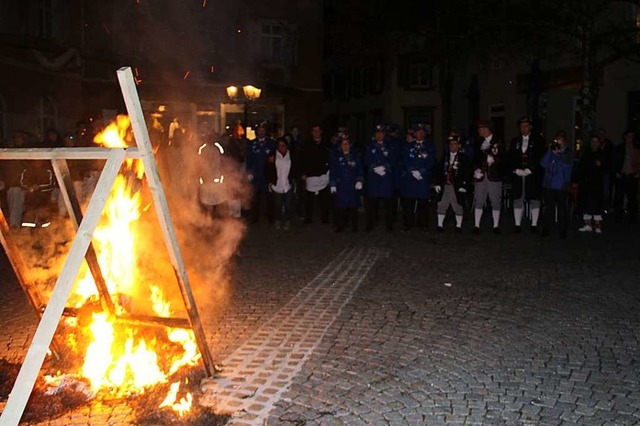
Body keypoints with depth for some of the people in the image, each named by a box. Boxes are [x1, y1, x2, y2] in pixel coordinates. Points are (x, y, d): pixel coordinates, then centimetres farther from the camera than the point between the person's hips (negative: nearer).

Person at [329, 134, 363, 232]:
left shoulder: (355, 156, 8)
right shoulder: (335, 156, 6)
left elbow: (360, 170, 8)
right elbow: (332, 171, 4)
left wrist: (359, 181, -4)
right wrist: (332, 184, -1)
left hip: (353, 186, 1)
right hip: (340, 186, 0)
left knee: (353, 206, 1)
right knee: (340, 206, -2)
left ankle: (354, 226, 12)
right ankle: (340, 225, 7)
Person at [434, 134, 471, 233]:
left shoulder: (463, 158, -2)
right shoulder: (445, 156, 8)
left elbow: (467, 173, -6)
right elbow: (440, 170, 10)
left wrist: (464, 186, -13)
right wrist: (437, 183, 3)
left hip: (457, 187, -3)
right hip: (444, 186, 4)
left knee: (458, 206, 4)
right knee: (441, 205, 6)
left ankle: (458, 226, 15)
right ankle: (440, 225, 15)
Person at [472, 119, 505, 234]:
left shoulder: (498, 143, 1)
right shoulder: (479, 143, 12)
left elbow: (502, 159, -2)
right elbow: (476, 159, 12)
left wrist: (494, 160, -19)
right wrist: (476, 169, -4)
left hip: (494, 176, -3)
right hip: (481, 176, 3)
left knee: (495, 201, 2)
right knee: (478, 201, 1)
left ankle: (496, 226, 11)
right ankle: (476, 226, 6)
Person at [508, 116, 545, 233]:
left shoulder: (538, 140, 5)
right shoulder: (515, 141, 15)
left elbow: (540, 157, -3)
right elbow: (511, 158, 10)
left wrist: (529, 170, -12)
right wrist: (516, 170, -6)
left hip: (533, 175, -3)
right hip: (517, 175, 3)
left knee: (534, 200, -1)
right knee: (517, 199, 2)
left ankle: (534, 225, 5)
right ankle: (517, 225, 7)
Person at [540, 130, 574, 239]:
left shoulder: (568, 153, 4)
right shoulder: (551, 151, 8)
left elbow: (568, 165, -13)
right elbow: (543, 164, -3)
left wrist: (557, 154, -17)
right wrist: (549, 151, -11)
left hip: (561, 186, -2)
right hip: (548, 184, 2)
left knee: (562, 208, 1)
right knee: (549, 207, 4)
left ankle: (562, 230, 8)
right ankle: (546, 229, 11)